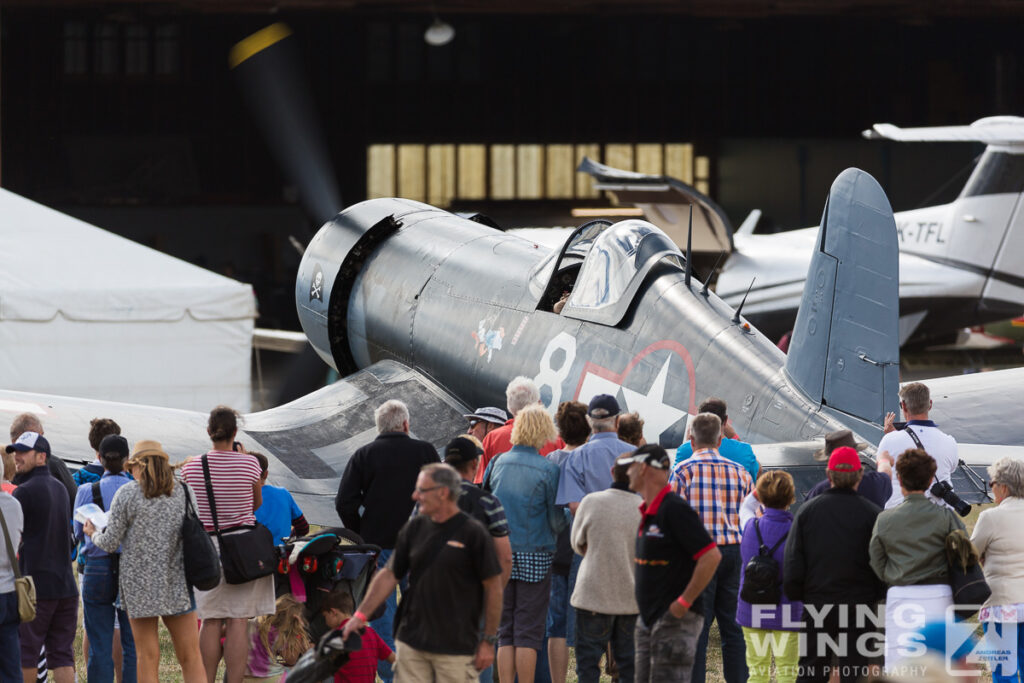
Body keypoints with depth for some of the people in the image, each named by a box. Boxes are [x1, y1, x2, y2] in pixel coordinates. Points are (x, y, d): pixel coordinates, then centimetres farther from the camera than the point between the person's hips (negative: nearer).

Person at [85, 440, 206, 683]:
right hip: (176, 580, 2)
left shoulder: (127, 493, -5)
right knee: (190, 657, 3)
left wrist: (93, 533, 18)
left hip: (140, 580, -2)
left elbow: (110, 543, -4)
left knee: (147, 658, 4)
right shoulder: (183, 491, 2)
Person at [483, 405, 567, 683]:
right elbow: (557, 518, -5)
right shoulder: (547, 469, -10)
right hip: (535, 554, -4)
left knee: (505, 630, 10)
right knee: (529, 630, 1)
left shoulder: (498, 462, 1)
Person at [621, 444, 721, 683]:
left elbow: (711, 556, -22)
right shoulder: (648, 511, 14)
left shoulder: (675, 509, -17)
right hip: (648, 619, 10)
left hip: (675, 619, -10)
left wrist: (684, 601, -20)